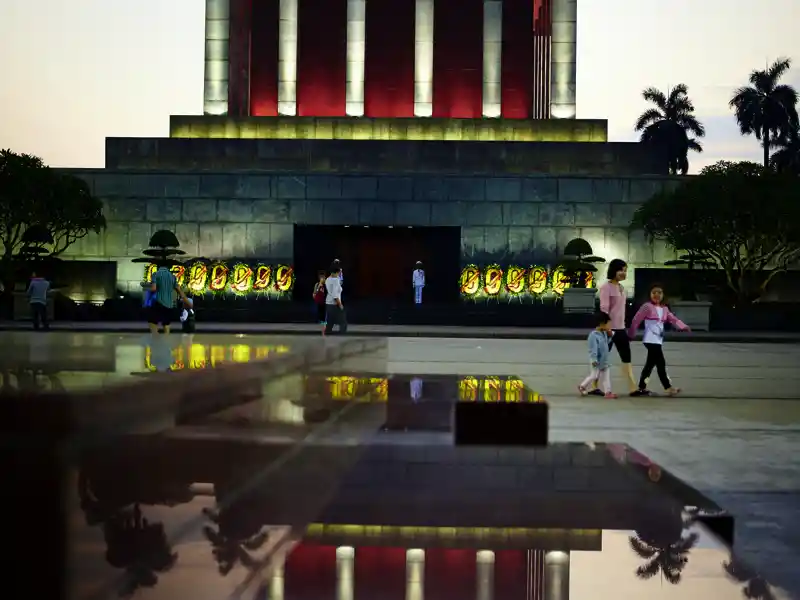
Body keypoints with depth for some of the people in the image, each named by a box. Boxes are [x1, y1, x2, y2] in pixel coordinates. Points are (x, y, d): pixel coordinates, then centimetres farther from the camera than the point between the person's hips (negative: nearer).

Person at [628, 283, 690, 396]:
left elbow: (673, 319, 9)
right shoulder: (647, 307, -8)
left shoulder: (664, 309, 15)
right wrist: (631, 334, -4)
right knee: (661, 363, -9)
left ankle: (642, 386, 20)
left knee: (650, 363, 13)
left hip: (658, 340, 9)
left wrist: (683, 327, -7)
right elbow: (636, 320, -7)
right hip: (651, 340, -9)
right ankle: (668, 387, -7)